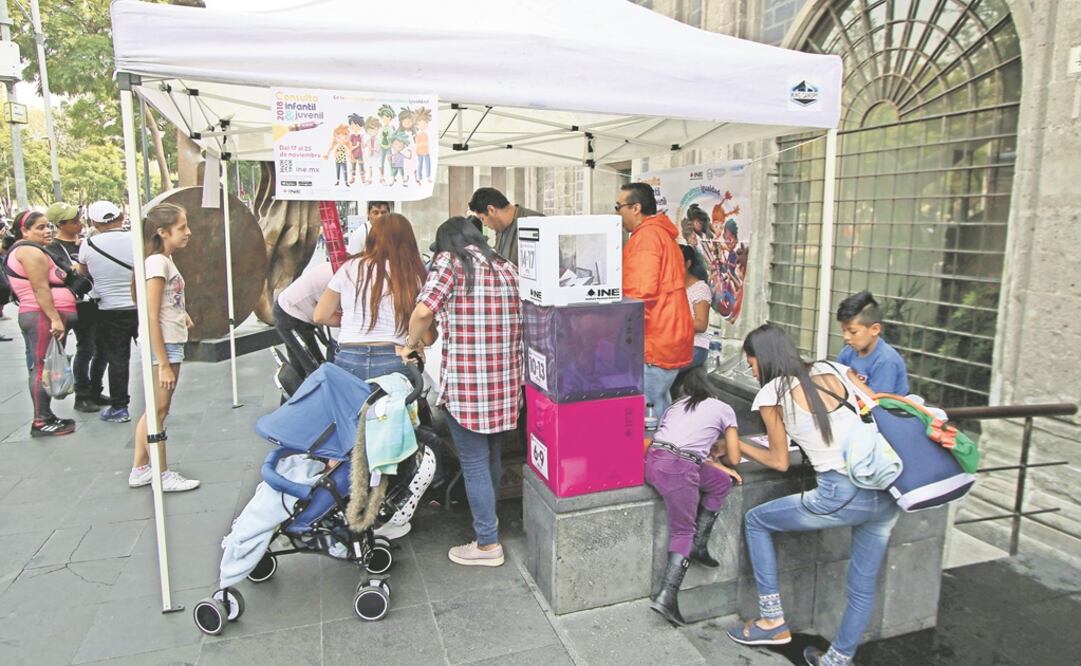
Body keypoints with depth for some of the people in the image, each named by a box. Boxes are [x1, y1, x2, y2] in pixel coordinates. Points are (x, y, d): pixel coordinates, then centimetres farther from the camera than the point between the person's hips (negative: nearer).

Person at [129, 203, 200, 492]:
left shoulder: (166, 260, 11)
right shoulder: (157, 262, -16)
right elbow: (152, 317, -20)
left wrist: (182, 313, 1)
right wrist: (164, 364, -21)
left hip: (173, 343, 9)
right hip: (163, 346, -9)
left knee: (156, 409, 16)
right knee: (158, 411, 3)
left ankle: (140, 469, 27)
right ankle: (163, 476, 14)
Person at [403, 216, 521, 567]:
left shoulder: (448, 262, -4)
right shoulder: (507, 267, 14)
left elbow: (423, 311, -16)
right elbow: (524, 318, 11)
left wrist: (414, 343, 2)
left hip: (466, 382, -6)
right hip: (507, 380, 7)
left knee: (474, 463, 4)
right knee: (492, 456, 23)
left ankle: (487, 544, 13)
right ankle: (487, 516, 42)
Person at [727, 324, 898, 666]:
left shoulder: (771, 394, -1)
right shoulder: (834, 369, 12)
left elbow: (779, 462, 8)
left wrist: (736, 445, 22)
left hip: (842, 496, -6)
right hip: (886, 491, 6)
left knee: (755, 520, 17)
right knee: (864, 584, 20)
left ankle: (772, 620, 21)